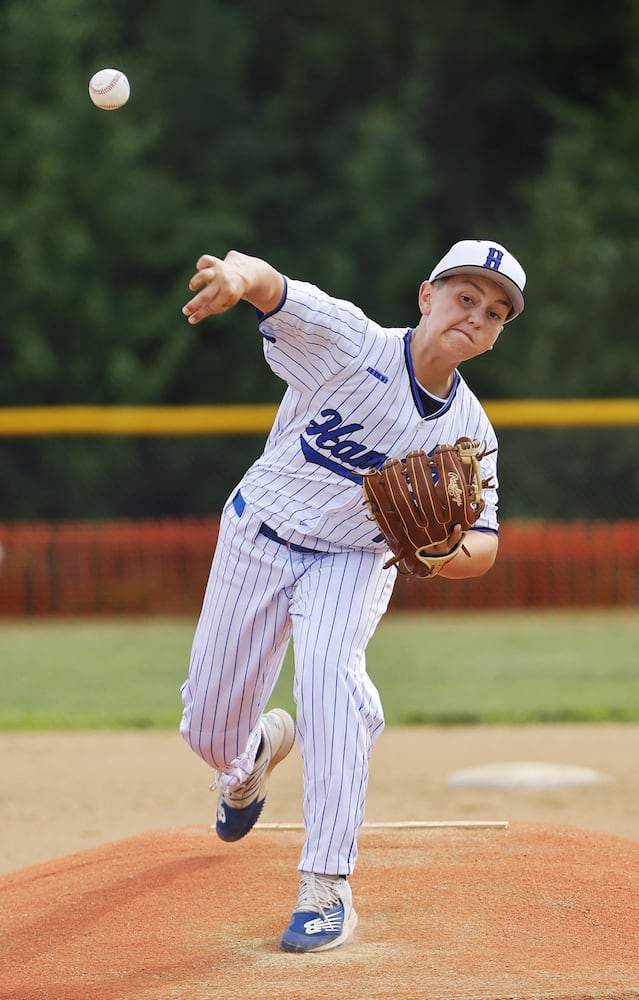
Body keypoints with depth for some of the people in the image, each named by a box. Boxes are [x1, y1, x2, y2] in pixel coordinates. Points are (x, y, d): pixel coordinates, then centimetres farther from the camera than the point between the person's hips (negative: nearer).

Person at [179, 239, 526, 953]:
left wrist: (446, 552, -33)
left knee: (329, 668, -31)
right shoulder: (348, 342, -23)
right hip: (257, 540, 0)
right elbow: (274, 292, -41)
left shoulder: (468, 433, -13)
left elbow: (484, 546, -7)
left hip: (354, 560, 0)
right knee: (208, 732, 5)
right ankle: (258, 751, 48)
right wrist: (244, 275, -67)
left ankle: (327, 887, -27)